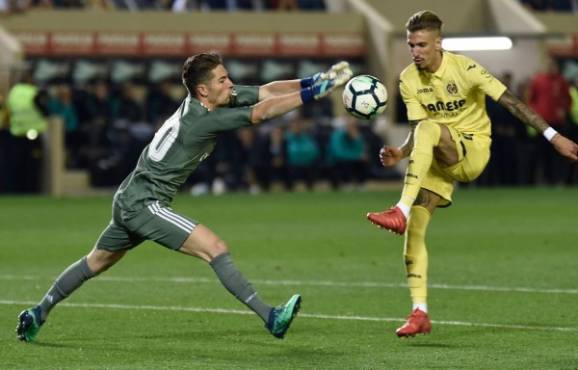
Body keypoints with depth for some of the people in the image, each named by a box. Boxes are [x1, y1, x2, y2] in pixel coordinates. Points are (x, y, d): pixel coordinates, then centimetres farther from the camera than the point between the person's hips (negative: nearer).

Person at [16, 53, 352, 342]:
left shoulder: (217, 99, 0)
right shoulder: (201, 120, -24)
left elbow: (266, 91, -5)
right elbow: (263, 111, -28)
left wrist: (316, 81, -14)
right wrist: (316, 92, -27)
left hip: (130, 200, 10)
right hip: (145, 203, -10)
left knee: (96, 262, 22)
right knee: (216, 249, -17)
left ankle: (38, 315, 32)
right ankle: (271, 318, -21)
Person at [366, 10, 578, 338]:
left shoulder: (464, 69, -15)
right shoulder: (409, 80, -2)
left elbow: (511, 102, -17)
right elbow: (417, 133, -2)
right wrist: (400, 154, -25)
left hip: (473, 150, -5)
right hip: (438, 159, 5)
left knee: (428, 128, -35)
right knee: (414, 229, -13)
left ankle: (401, 211, -39)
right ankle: (420, 314, -8)